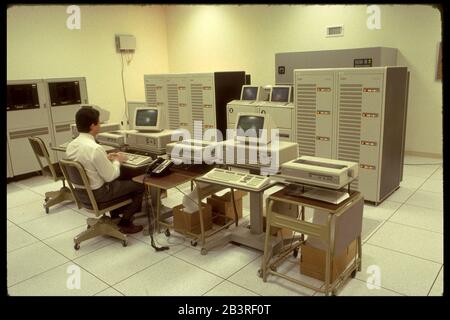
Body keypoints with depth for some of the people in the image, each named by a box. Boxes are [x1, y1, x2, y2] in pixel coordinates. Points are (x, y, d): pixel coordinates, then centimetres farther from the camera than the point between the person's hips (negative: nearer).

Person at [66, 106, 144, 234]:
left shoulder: (71, 145, -3)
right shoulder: (95, 148, -29)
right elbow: (110, 176, -20)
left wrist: (106, 158, 9)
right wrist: (117, 161, -4)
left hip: (81, 192, 9)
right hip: (96, 194, -8)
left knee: (120, 181, 32)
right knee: (139, 186, 5)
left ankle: (115, 217, 38)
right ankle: (125, 223, 14)